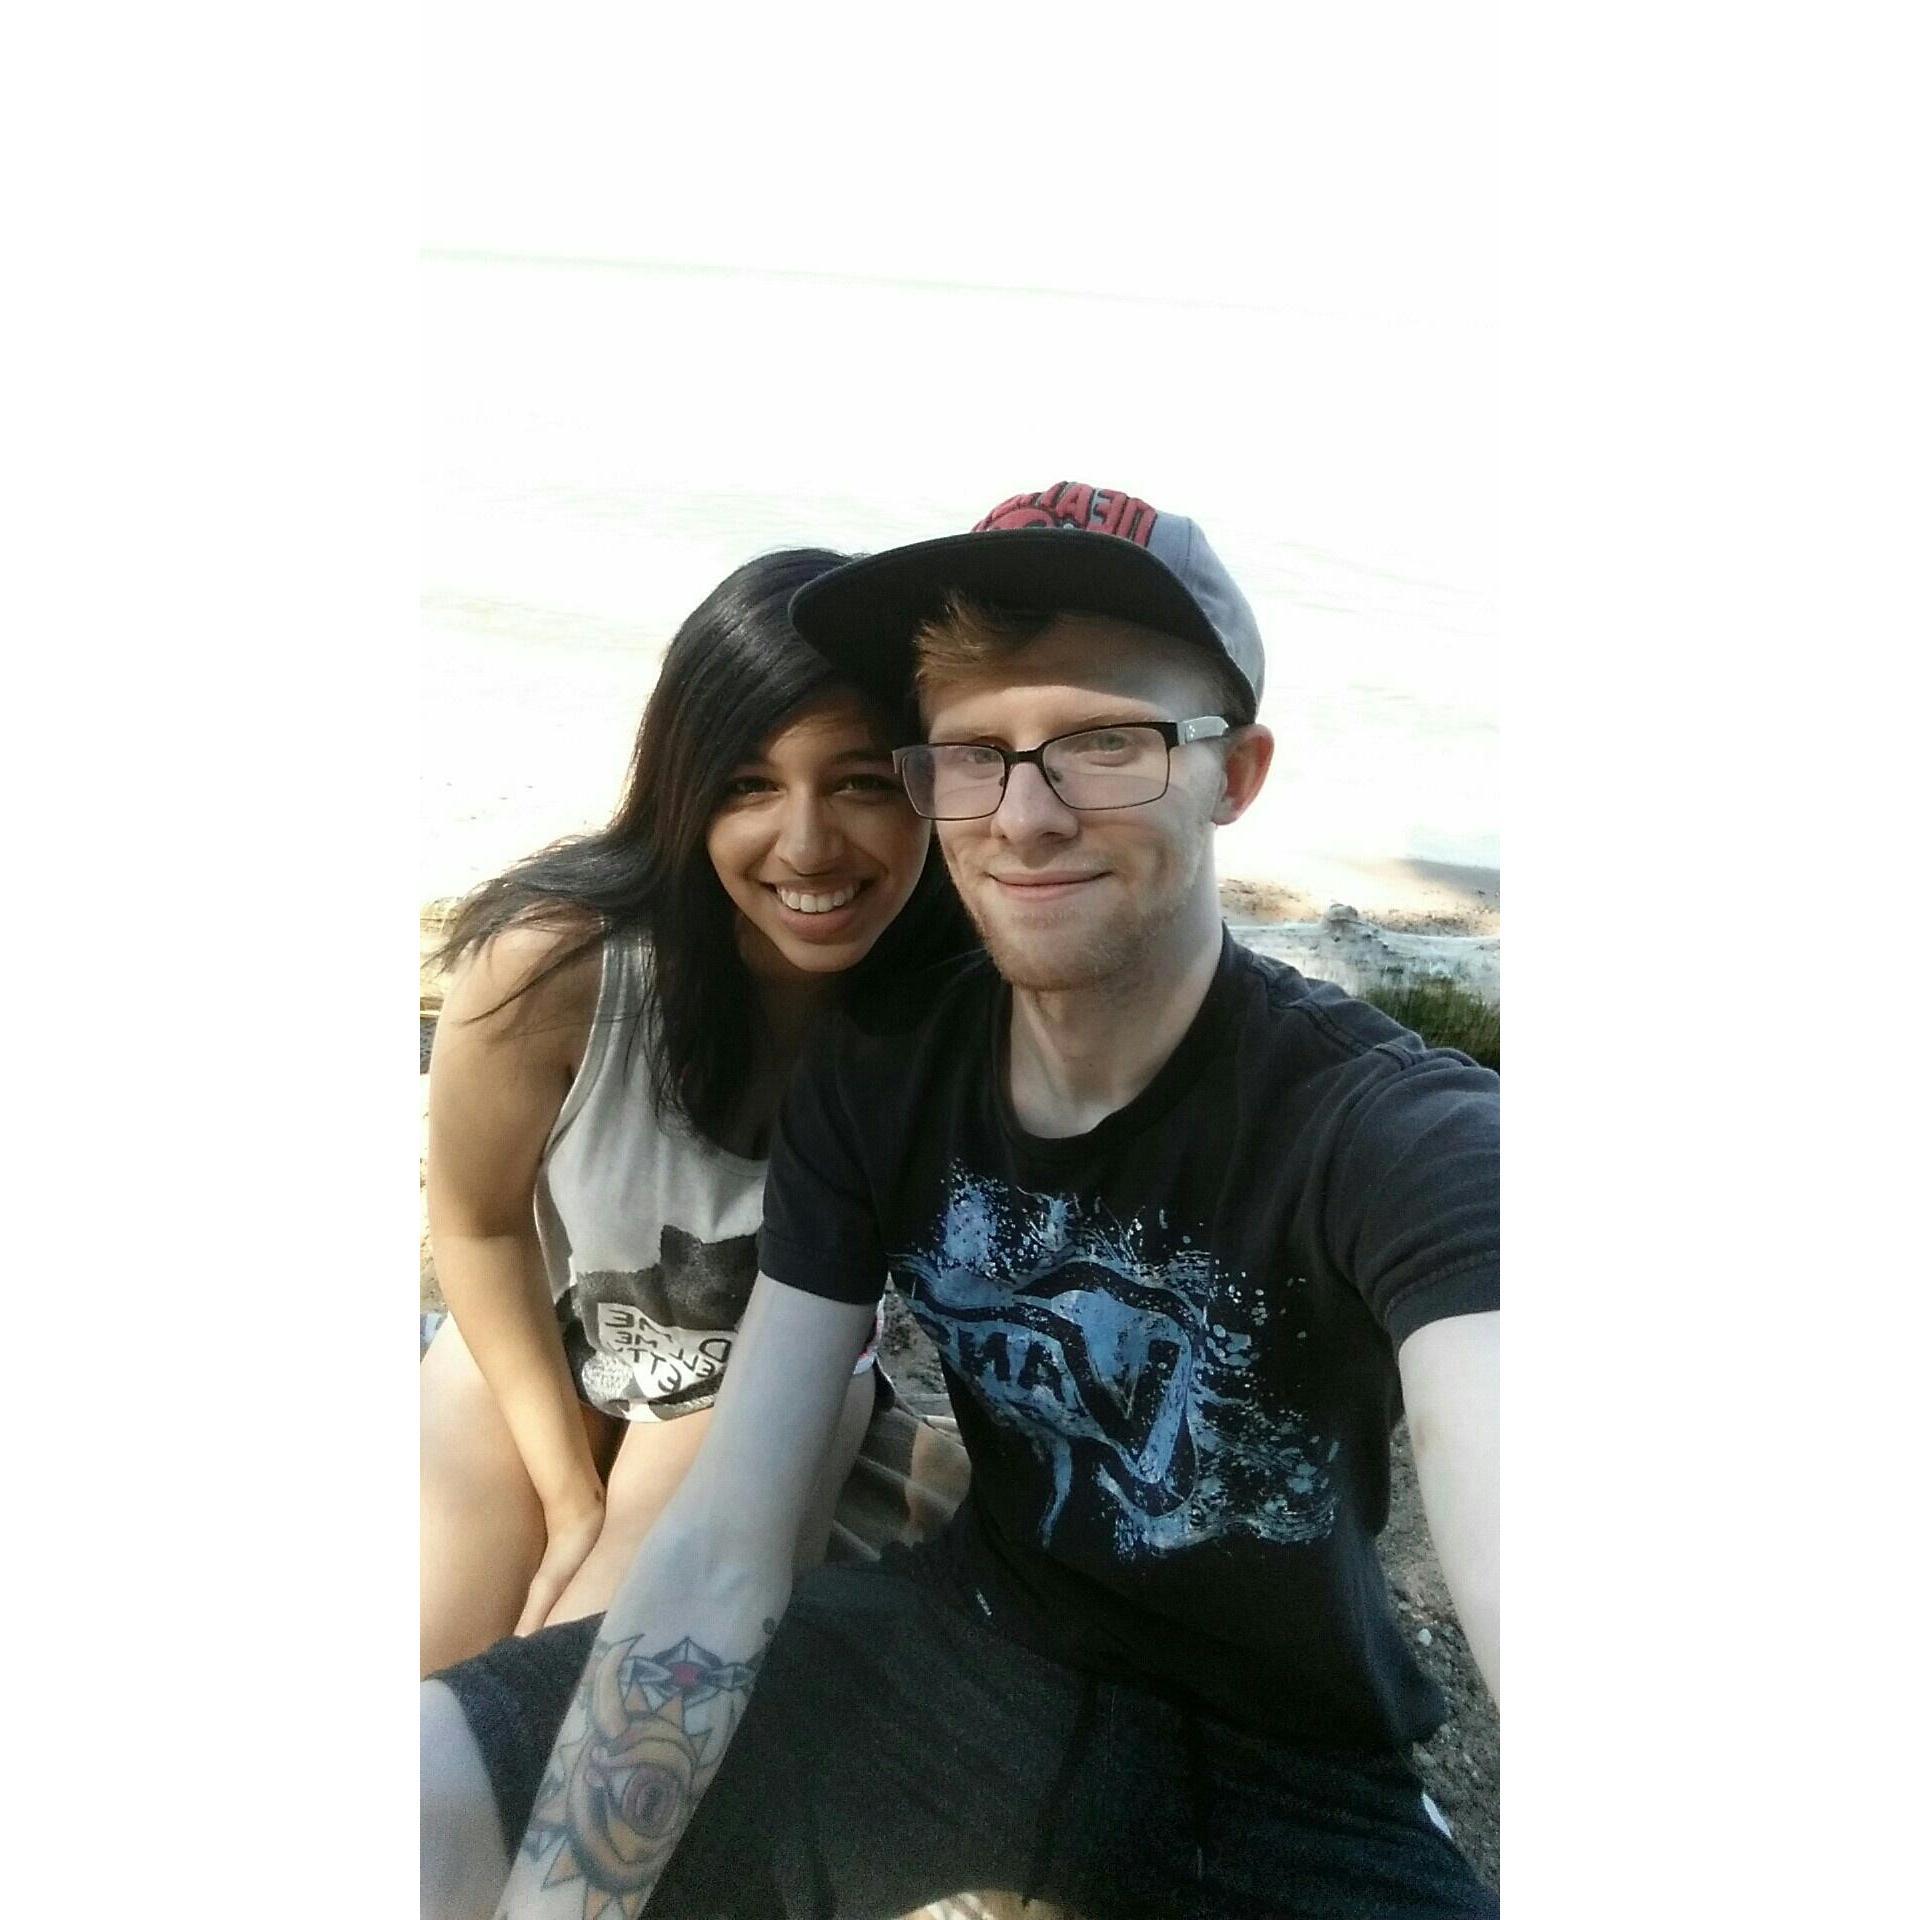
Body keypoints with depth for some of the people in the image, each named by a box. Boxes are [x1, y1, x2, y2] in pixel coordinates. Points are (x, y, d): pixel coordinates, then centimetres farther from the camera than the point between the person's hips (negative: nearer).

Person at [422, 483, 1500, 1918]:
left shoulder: (1403, 1135, -24)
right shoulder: (875, 1079, -11)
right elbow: (718, 1555, -15)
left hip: (1292, 1781, -1)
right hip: (979, 1638, 2)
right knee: (426, 1788, -14)